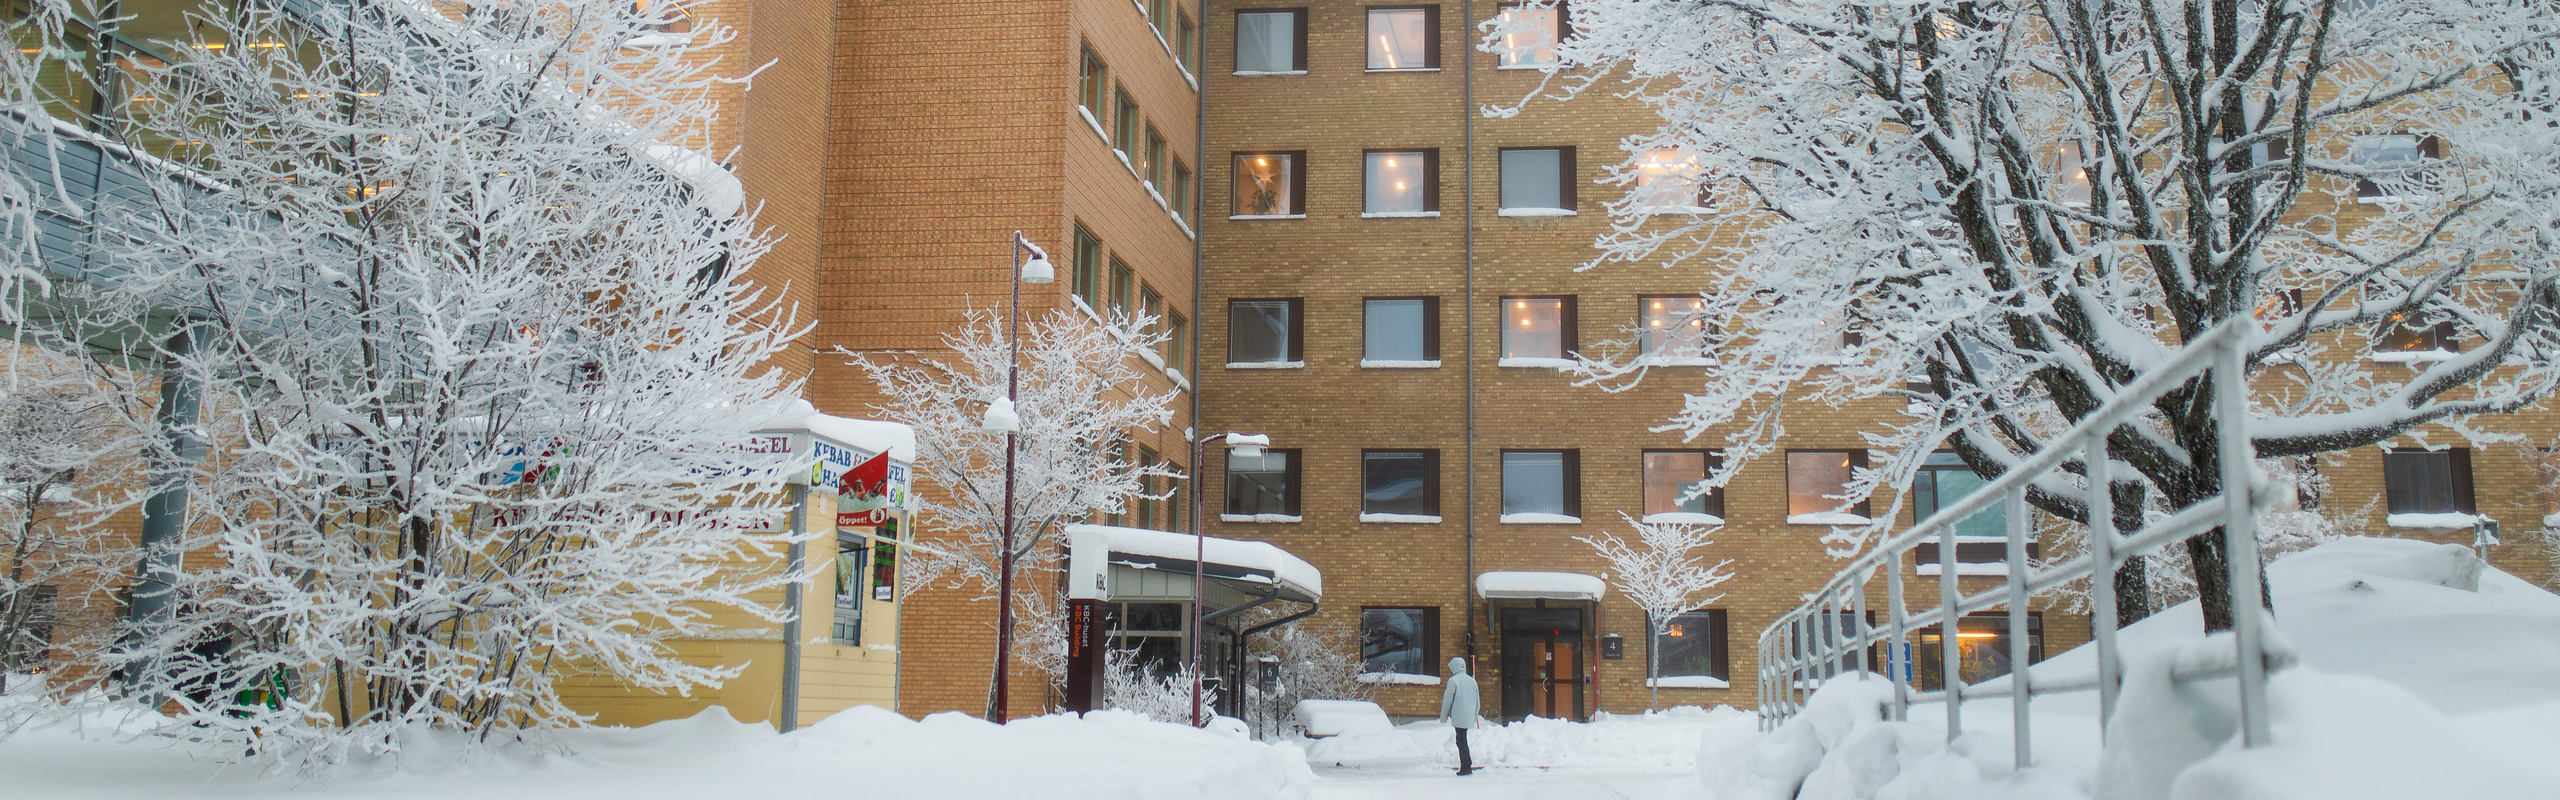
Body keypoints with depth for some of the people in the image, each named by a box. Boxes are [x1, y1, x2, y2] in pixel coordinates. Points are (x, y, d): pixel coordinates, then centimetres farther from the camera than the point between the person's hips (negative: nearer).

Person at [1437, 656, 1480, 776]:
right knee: (1462, 740, 15)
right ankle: (1467, 764, 14)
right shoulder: (1472, 680, 13)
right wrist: (1474, 716, 27)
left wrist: (1443, 717, 1)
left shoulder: (1453, 680, -6)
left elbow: (1447, 700, -6)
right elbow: (1477, 702, 19)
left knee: (1461, 740, -4)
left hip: (1458, 716, -6)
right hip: (1469, 717, 6)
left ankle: (1466, 767, -7)